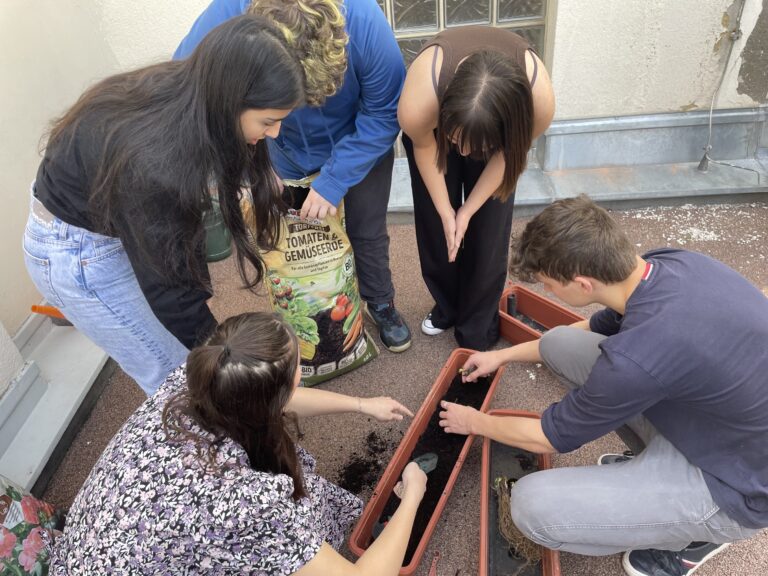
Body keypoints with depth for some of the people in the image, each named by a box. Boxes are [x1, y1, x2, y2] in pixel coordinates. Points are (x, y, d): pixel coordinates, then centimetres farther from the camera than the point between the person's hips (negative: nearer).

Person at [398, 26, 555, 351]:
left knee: (487, 232, -1)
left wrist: (468, 210, -12)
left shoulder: (539, 101, -40)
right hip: (437, 121, 0)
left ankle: (477, 329, 19)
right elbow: (424, 147, -19)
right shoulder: (418, 105, -43)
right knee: (436, 227, 4)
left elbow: (508, 153, -18)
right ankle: (447, 306, 31)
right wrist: (445, 211, -10)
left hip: (499, 127, 0)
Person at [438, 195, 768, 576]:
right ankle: (655, 460, 14)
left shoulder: (636, 358, -36)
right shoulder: (669, 263, -13)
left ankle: (693, 536, 6)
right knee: (559, 344, -2)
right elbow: (600, 327, 9)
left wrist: (475, 422, 4)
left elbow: (552, 436, -16)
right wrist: (503, 355, 14)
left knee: (532, 505, -18)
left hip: (734, 484, -7)